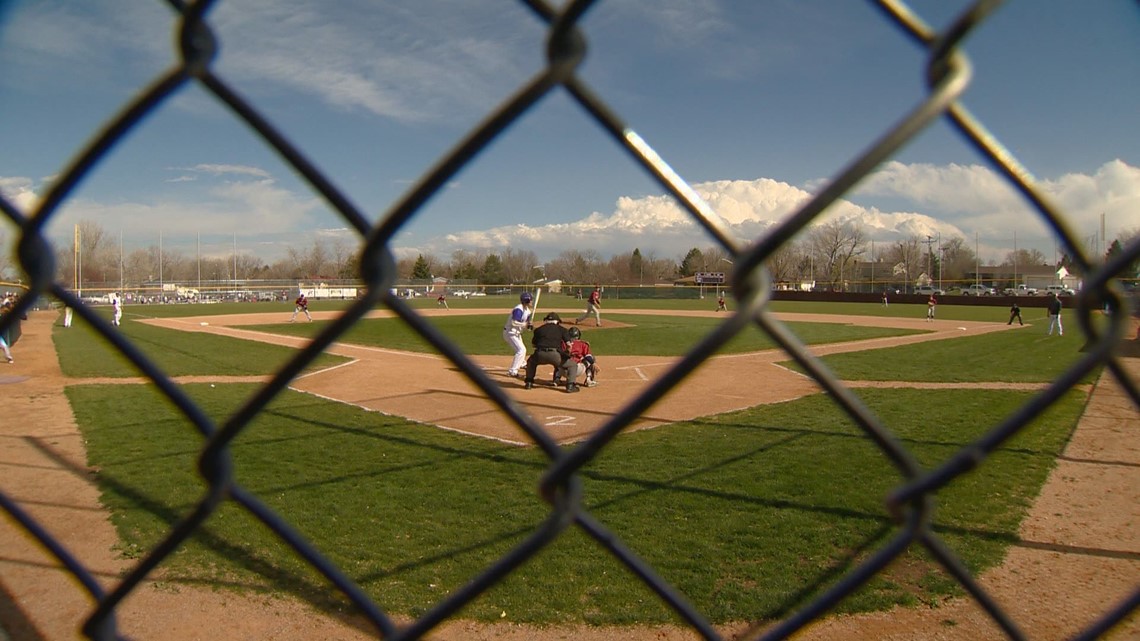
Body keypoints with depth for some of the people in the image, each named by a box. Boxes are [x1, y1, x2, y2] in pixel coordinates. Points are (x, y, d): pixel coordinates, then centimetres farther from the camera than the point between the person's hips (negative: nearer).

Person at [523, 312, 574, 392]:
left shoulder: (539, 329, 22)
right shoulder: (562, 329, 17)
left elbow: (533, 344, 25)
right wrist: (566, 355, 25)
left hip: (540, 355, 2)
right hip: (554, 355, -2)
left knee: (531, 361, 37)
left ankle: (529, 382, 28)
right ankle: (570, 385, 5)